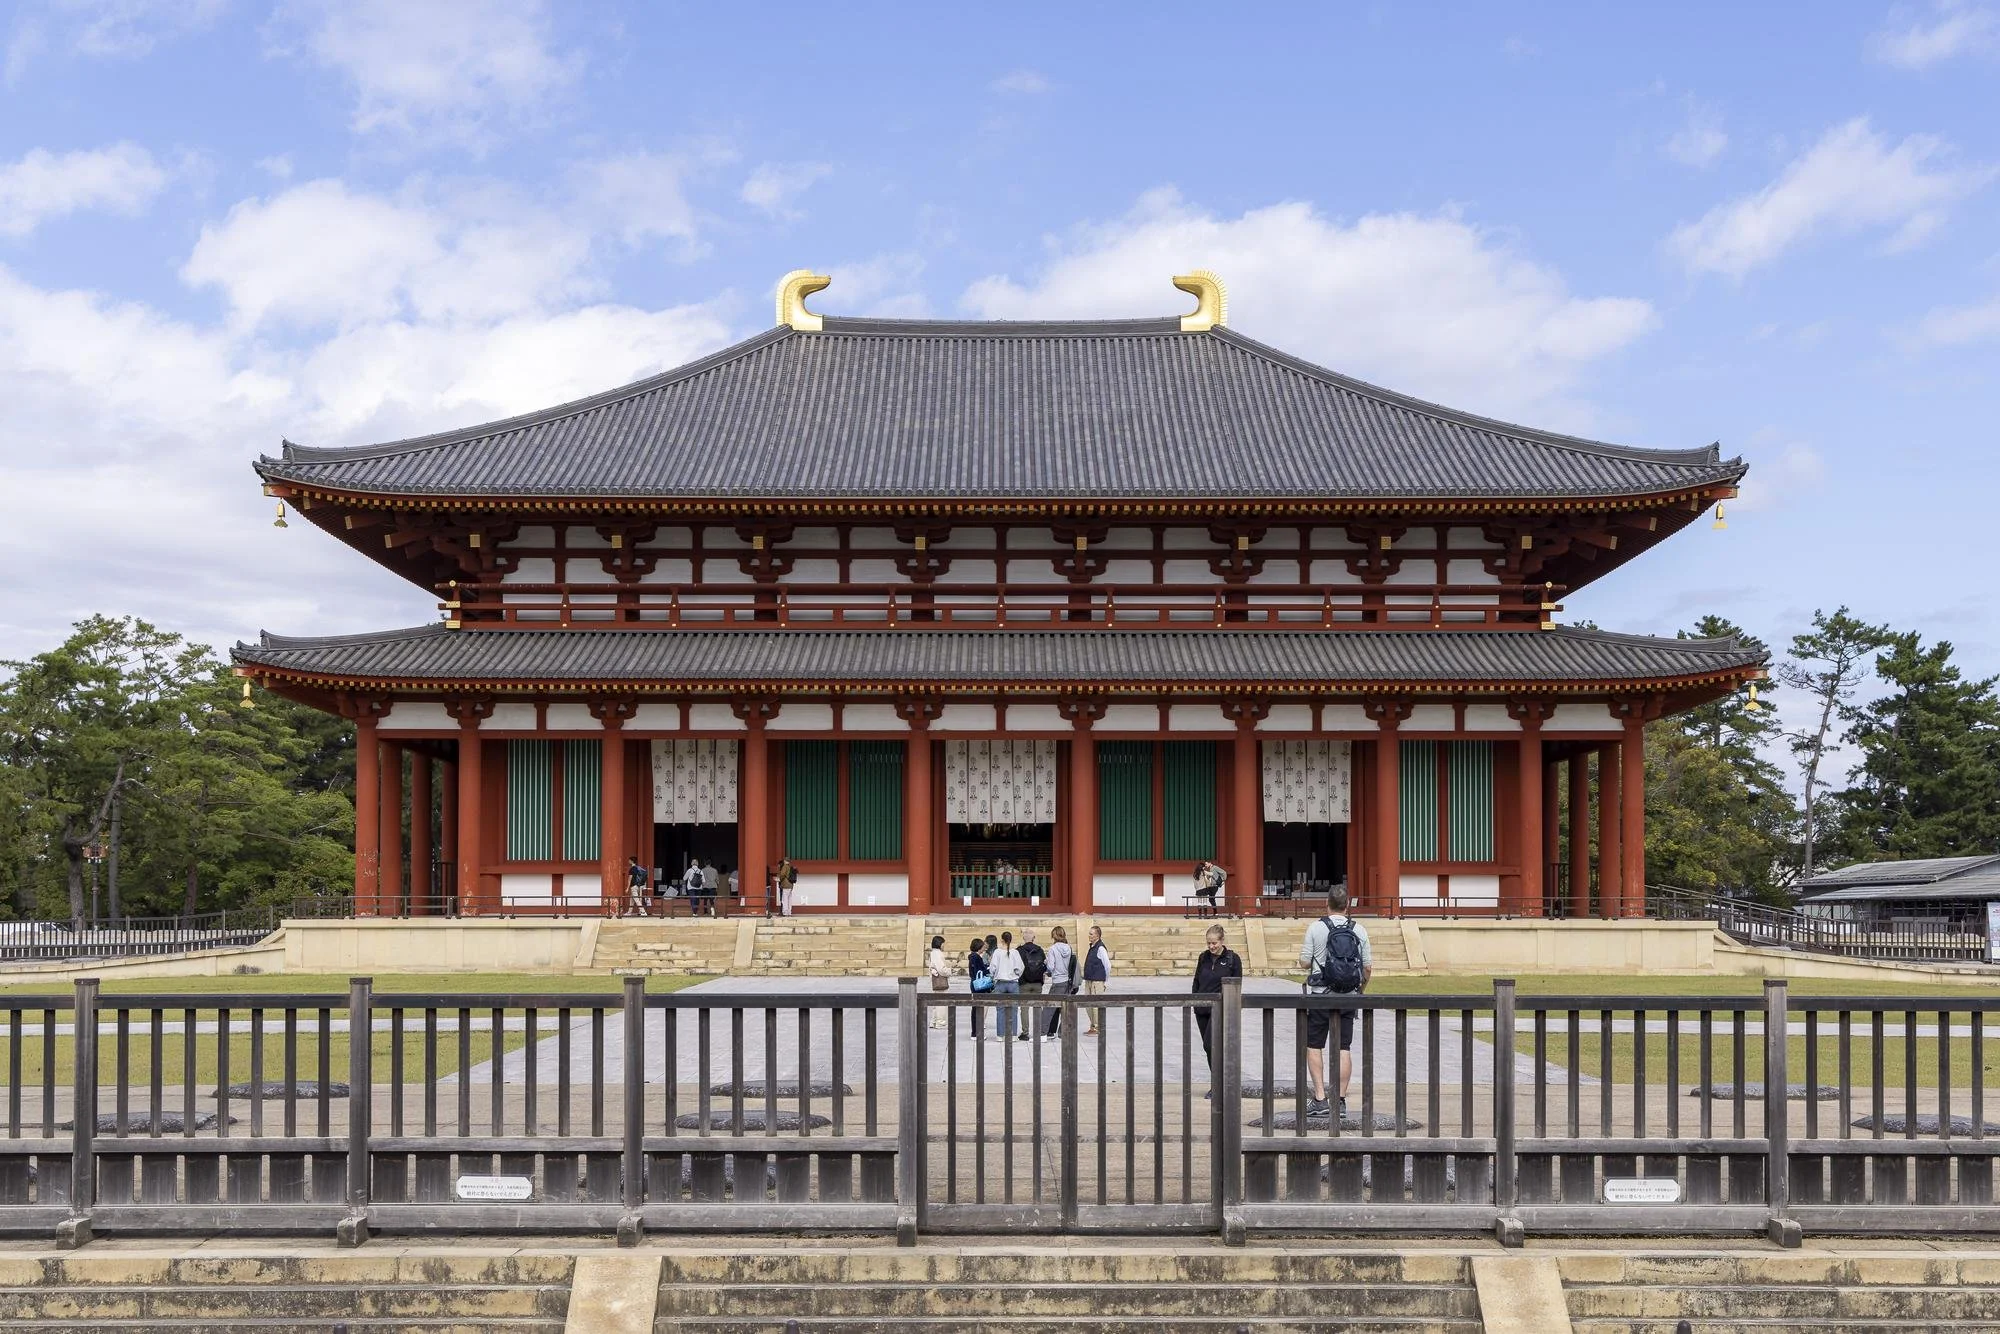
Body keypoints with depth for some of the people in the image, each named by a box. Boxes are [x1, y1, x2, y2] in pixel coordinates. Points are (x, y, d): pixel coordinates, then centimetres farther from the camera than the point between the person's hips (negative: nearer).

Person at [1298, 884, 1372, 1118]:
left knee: (1314, 1046, 5)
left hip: (1320, 994, -3)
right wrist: (1360, 991, 19)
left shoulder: (1316, 928, -7)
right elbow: (1368, 968, 3)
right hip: (1349, 995, 3)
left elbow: (1305, 962, -6)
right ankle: (1340, 1100, 5)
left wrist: (1304, 951, 16)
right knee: (1344, 1048, 6)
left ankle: (1319, 1099, -3)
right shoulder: (1359, 930, 2)